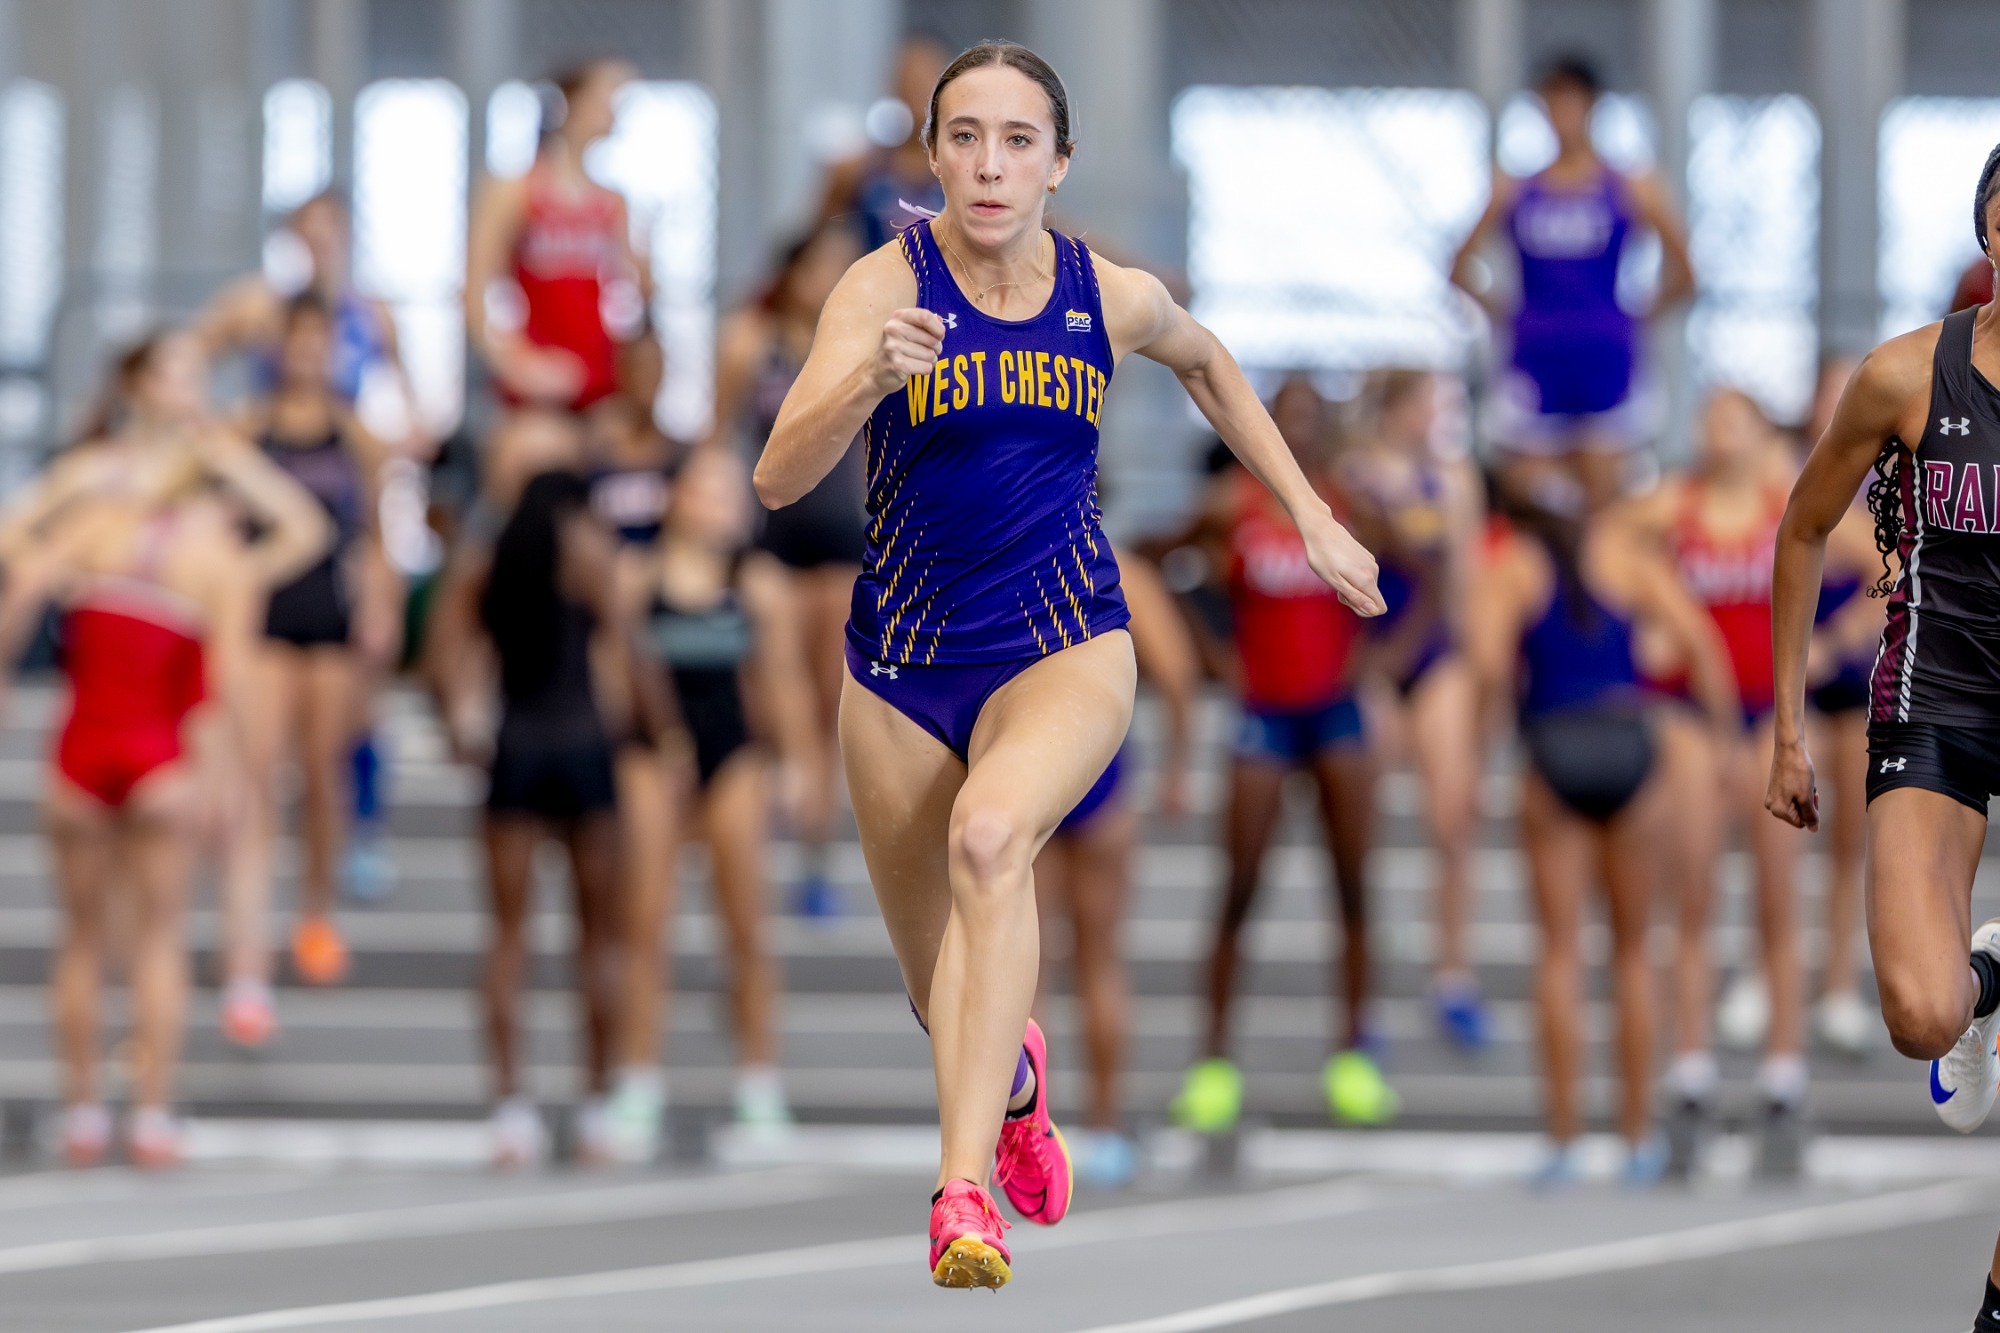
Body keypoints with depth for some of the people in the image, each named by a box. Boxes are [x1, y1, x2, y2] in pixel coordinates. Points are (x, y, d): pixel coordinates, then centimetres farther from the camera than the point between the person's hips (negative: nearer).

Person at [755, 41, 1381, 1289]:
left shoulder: (1113, 299, -5)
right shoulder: (887, 285, -13)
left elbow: (1205, 361, 21)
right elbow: (777, 479, -24)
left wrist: (1312, 515, 18)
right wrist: (871, 379, -42)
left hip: (1069, 650, -1)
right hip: (905, 666, 1)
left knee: (990, 832, -33)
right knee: (942, 991, 12)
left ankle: (965, 1186, -38)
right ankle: (1015, 1077, 51)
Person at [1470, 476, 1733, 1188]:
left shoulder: (1507, 563, 9)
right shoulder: (1626, 554, 15)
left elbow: (1488, 653, -10)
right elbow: (1696, 636, 2)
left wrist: (1503, 698, 10)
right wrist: (1727, 730, 6)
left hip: (1555, 753, -1)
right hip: (1631, 748, 2)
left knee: (1561, 949, 3)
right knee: (1632, 949, 12)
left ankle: (1564, 1139, -2)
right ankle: (1638, 1135, 13)